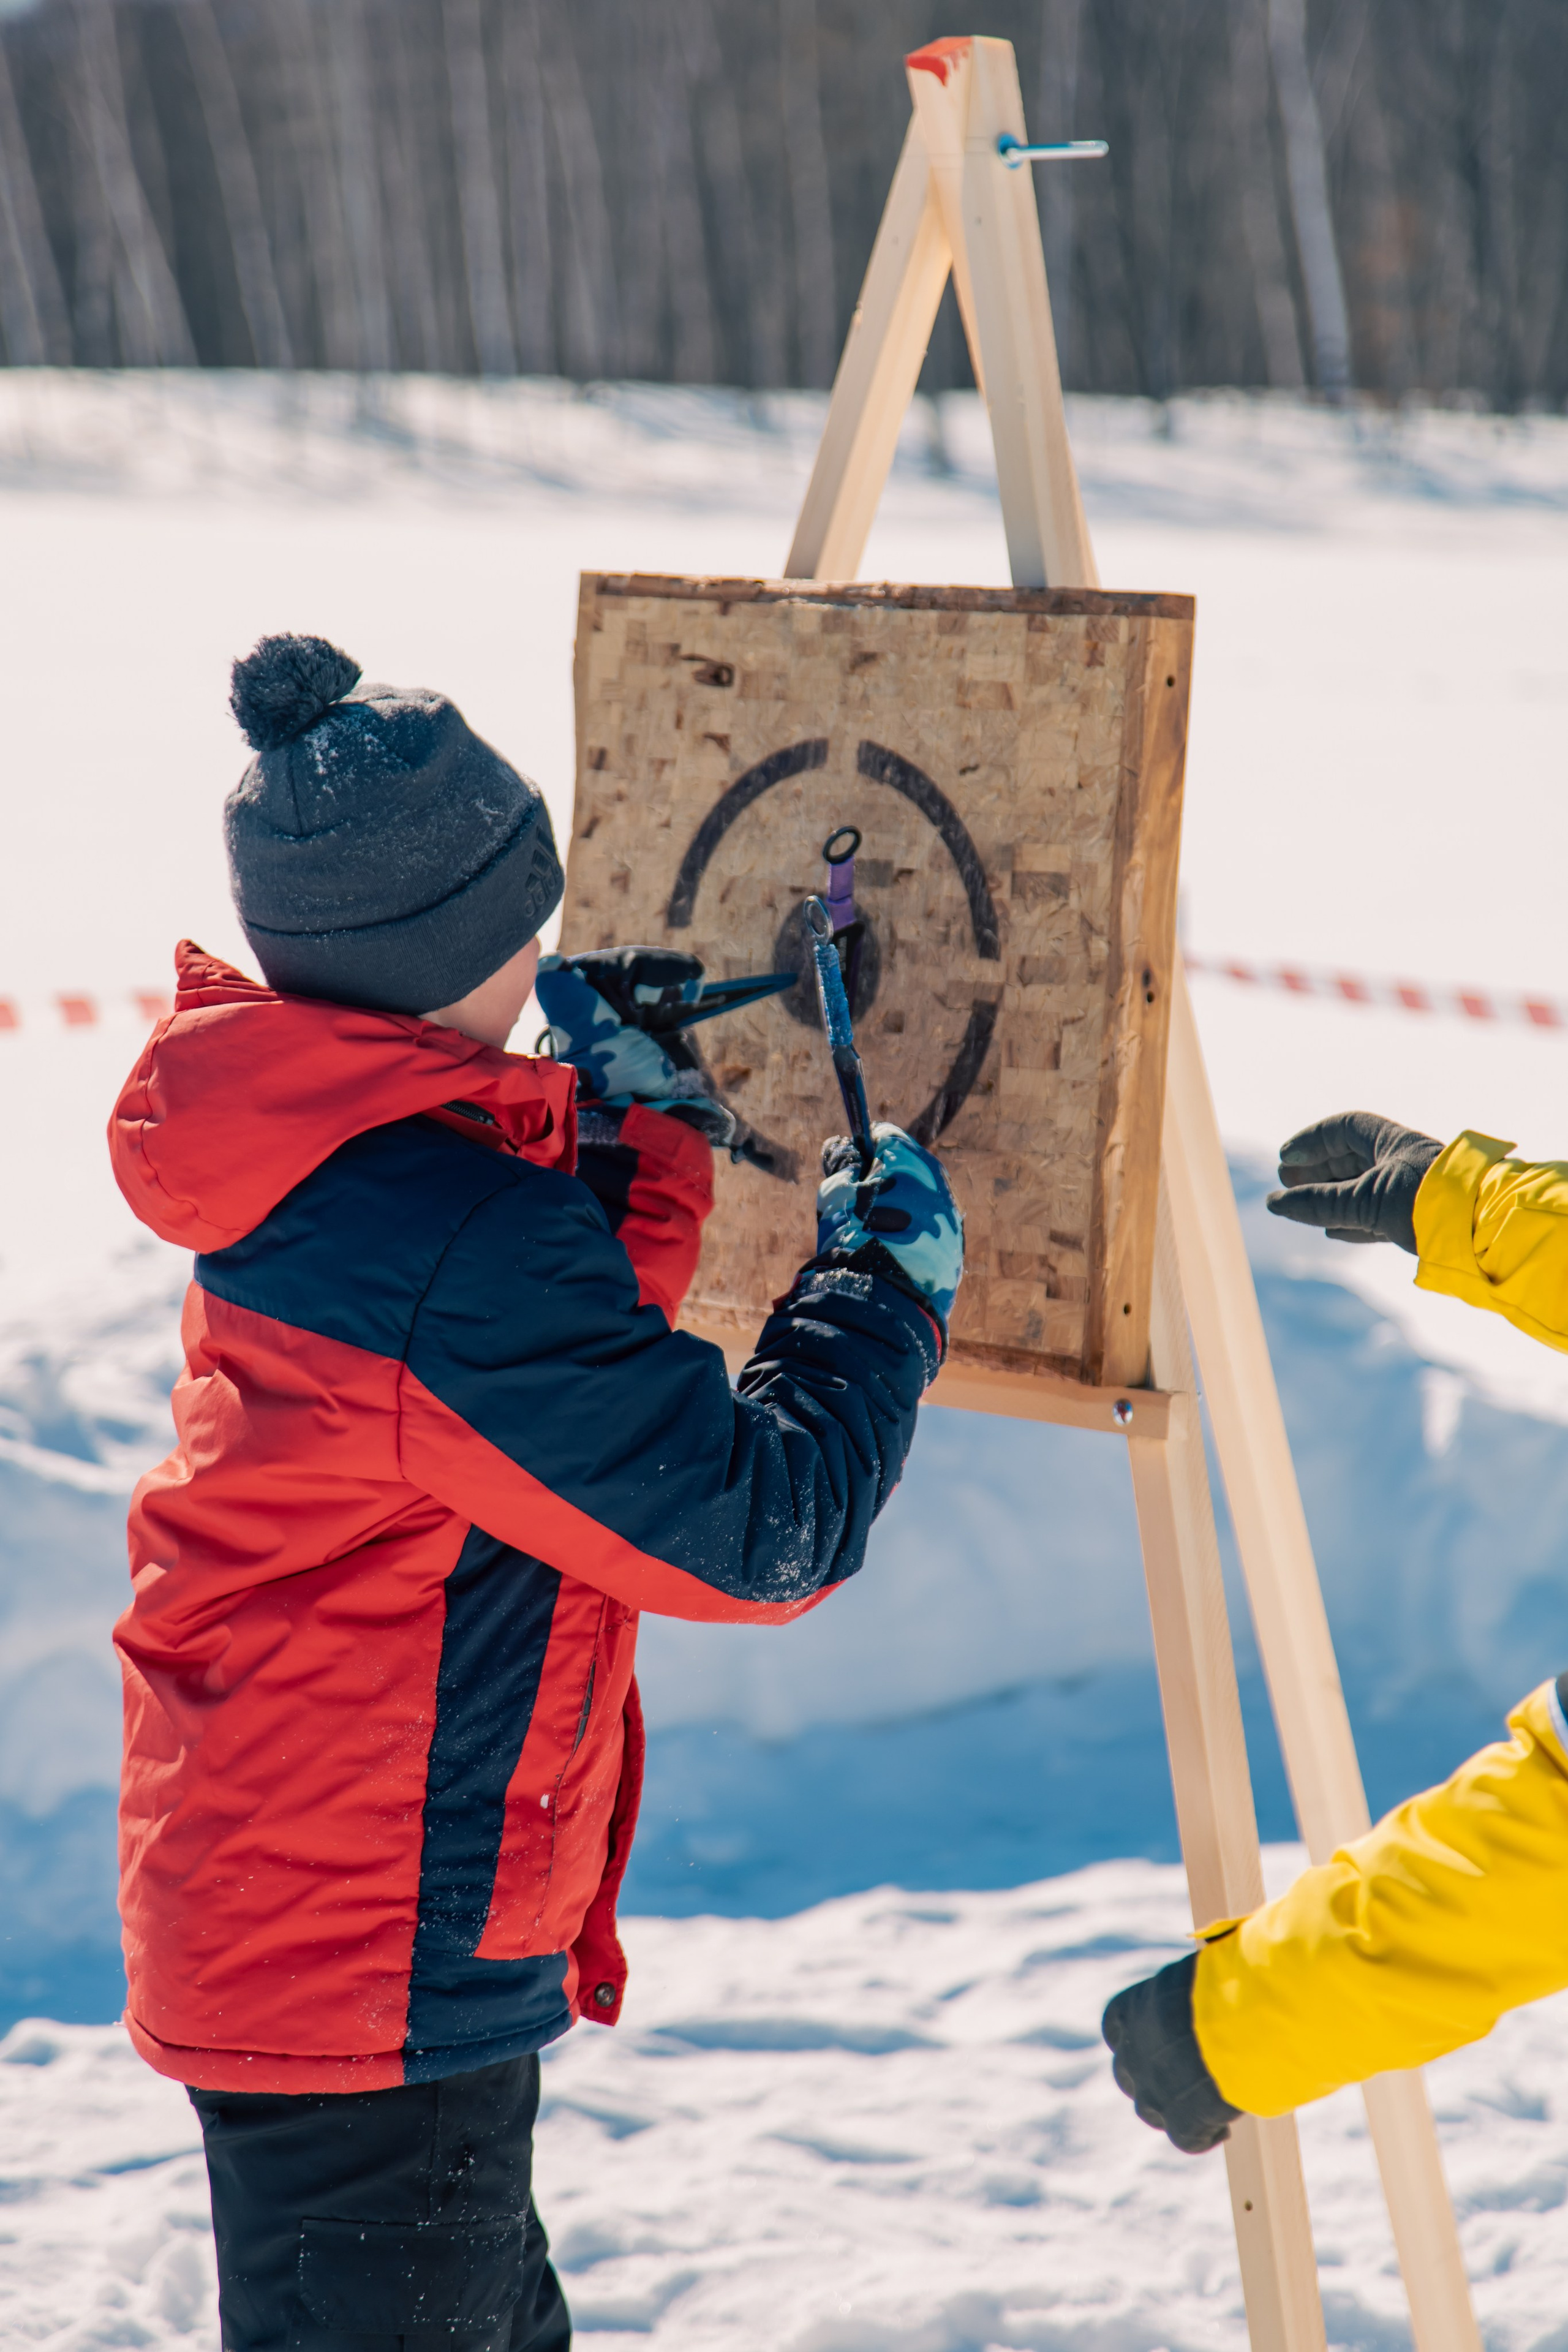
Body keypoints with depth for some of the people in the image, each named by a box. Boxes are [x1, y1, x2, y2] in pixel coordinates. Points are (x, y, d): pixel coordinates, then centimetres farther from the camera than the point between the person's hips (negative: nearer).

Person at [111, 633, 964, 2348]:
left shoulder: (315, 1162, 3)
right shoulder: (460, 1246, -27)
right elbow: (760, 1529, -20)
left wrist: (635, 1135, 9)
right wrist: (889, 1281, -5)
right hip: (382, 1979, -10)